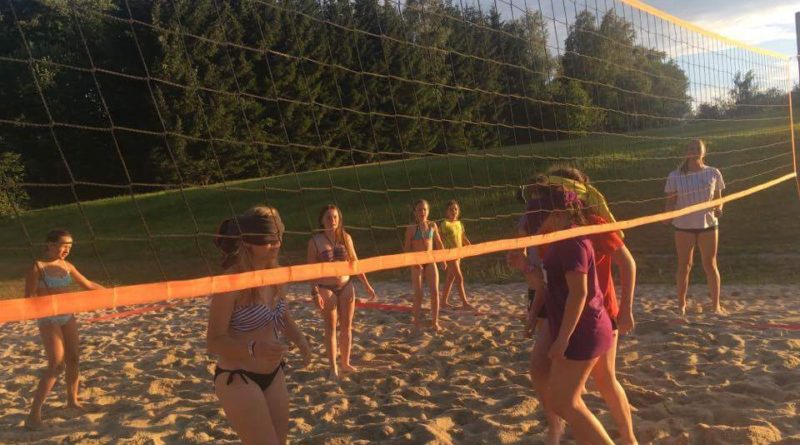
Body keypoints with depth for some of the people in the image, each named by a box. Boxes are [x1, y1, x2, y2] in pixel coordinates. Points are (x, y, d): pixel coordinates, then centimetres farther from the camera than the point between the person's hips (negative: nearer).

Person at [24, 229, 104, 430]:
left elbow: (88, 284, 17)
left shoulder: (66, 266, 5)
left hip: (67, 317, 7)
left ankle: (72, 400, 34)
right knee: (56, 366, -13)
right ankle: (34, 415, -7)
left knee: (73, 359, 14)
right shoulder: (37, 267, -13)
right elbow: (29, 299, -15)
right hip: (48, 319, -7)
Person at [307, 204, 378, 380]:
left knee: (346, 327, 9)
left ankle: (346, 363, 24)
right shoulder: (315, 240, -9)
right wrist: (315, 292, -15)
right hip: (326, 288, -3)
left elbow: (355, 262, 8)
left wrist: (367, 285, 7)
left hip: (346, 286, 3)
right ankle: (333, 367, 13)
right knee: (331, 328, 4)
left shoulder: (346, 237, 0)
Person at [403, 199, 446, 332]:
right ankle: (417, 322, 13)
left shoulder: (432, 225, 2)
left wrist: (443, 260, 8)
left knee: (435, 292, -1)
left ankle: (435, 321, 9)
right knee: (418, 294, 1)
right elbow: (407, 248, -7)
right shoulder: (411, 228, -8)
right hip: (417, 263, -3)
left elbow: (439, 243, 11)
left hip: (430, 261, 3)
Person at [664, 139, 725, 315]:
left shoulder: (713, 173, 0)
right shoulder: (675, 176, -3)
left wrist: (718, 209, -14)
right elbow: (671, 202, 1)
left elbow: (718, 198, 8)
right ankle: (681, 304, 17)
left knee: (710, 265, 4)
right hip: (683, 225, -1)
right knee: (684, 265, 6)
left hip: (708, 224, 1)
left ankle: (716, 304, 15)